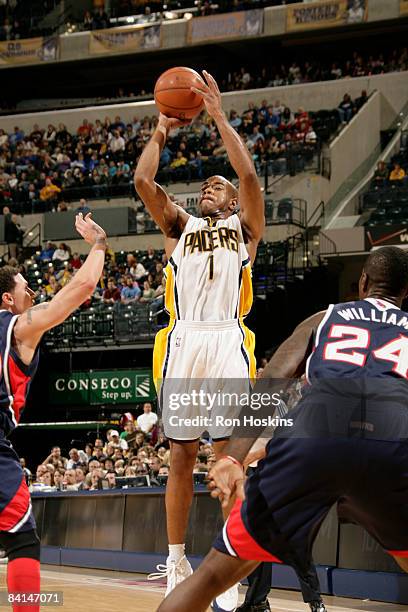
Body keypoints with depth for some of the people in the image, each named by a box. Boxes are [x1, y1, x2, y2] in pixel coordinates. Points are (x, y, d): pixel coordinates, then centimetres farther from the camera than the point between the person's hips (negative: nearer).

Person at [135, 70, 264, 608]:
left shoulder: (244, 228, 15)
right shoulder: (180, 226, 21)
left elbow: (249, 174, -1)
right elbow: (143, 181, 7)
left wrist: (218, 116, 1)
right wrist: (162, 129, 12)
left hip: (228, 339, -2)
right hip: (182, 342, 2)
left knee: (231, 455, -5)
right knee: (181, 456, 3)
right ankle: (176, 563, 10)